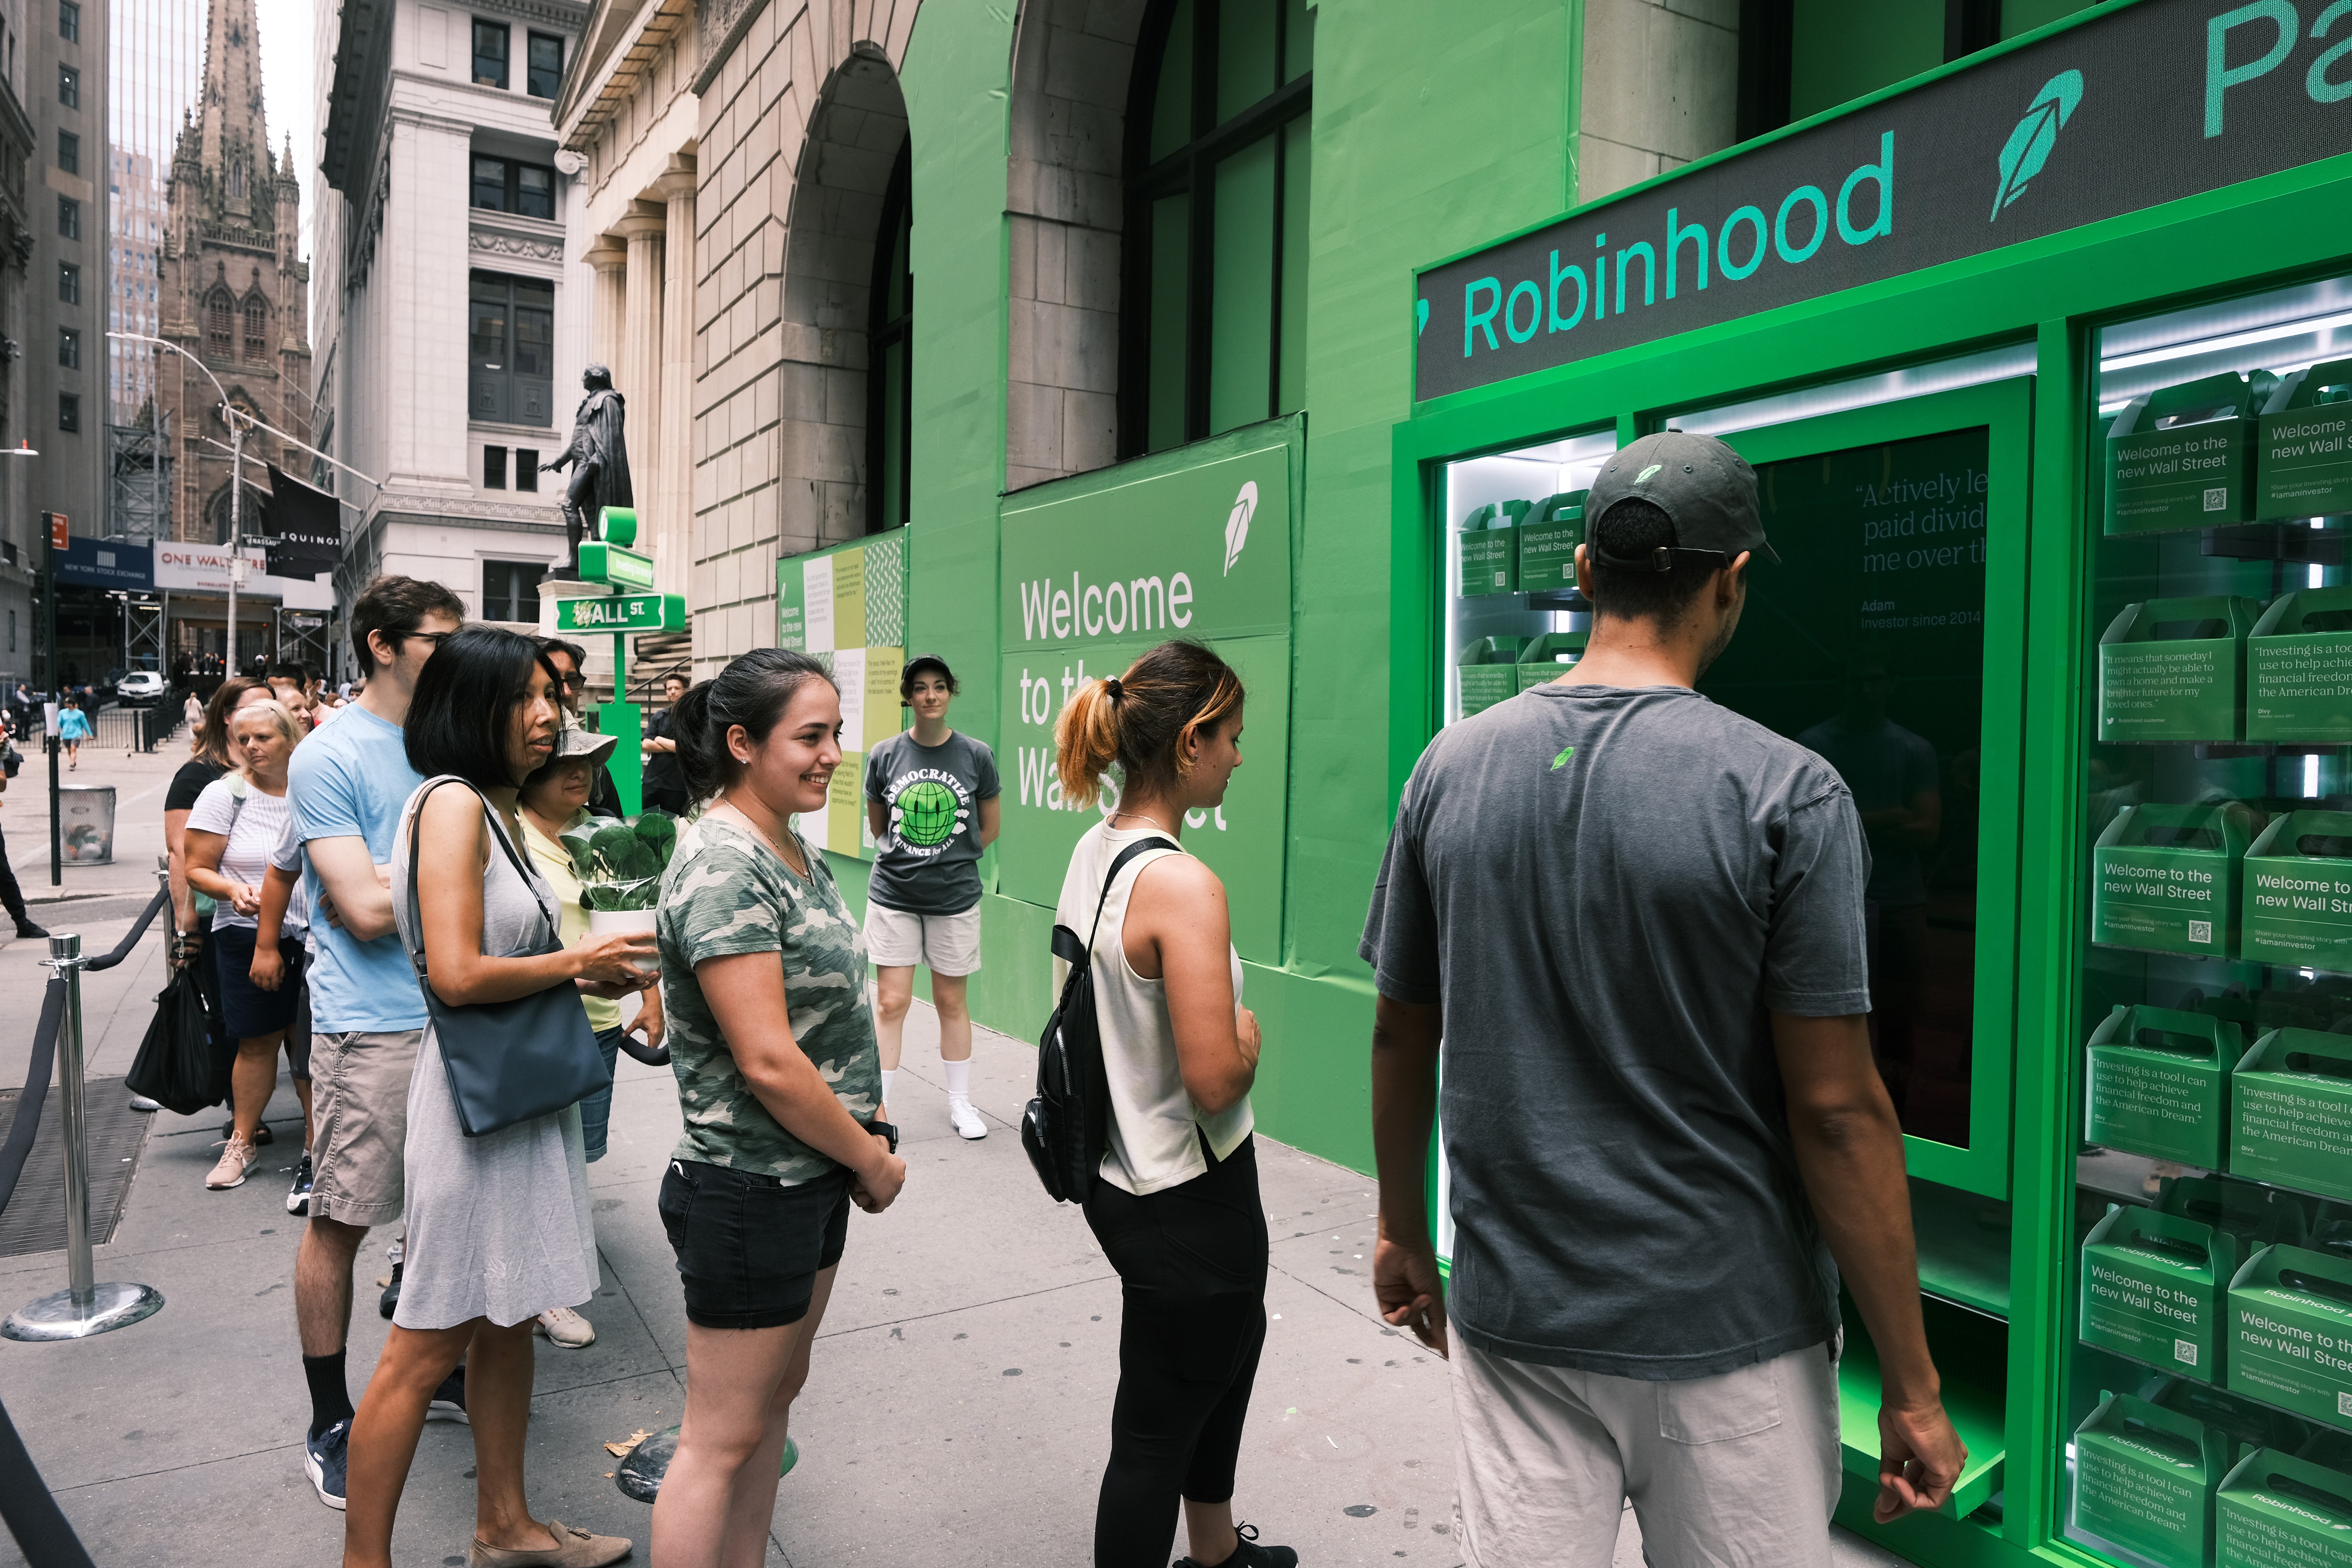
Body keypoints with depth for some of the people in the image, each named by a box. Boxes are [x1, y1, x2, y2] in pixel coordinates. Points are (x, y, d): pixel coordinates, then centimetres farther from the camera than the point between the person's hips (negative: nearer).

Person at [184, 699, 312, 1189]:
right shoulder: (223, 795, -1)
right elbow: (196, 869, 0)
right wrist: (233, 891, -18)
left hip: (312, 935, 1)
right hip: (246, 936, -1)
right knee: (257, 1041, 4)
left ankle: (317, 1134, 20)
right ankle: (242, 1143, 20)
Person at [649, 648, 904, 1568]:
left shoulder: (796, 850, 7)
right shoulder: (722, 863, -21)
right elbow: (767, 1062, -25)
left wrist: (865, 1127, 3)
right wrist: (875, 1161, -13)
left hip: (812, 1180, 9)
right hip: (750, 1193, -9)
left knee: (777, 1393, 21)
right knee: (724, 1438, 5)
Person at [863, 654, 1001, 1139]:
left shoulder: (976, 755, -4)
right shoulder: (885, 755, -2)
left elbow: (990, 827, 7)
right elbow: (878, 824, 11)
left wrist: (950, 861, 5)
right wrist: (903, 858, 3)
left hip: (954, 899, 0)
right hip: (893, 896, 0)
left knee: (951, 1002, 11)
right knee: (890, 1003, 1)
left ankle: (960, 1103, 26)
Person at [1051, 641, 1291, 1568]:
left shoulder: (1094, 851, 1)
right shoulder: (1184, 885, -27)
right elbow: (1215, 1080, -29)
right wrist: (1248, 1036, -9)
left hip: (1119, 1170, 10)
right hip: (1185, 1201, -10)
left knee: (1233, 1337, 30)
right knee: (1159, 1428, 8)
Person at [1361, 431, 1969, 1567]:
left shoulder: (1450, 767, -3)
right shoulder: (1786, 792, -14)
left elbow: (1400, 1034, 5)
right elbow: (1837, 1109, -14)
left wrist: (1402, 1232, 18)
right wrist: (1912, 1388, -4)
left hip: (1511, 1315, 3)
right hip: (1726, 1341, -3)